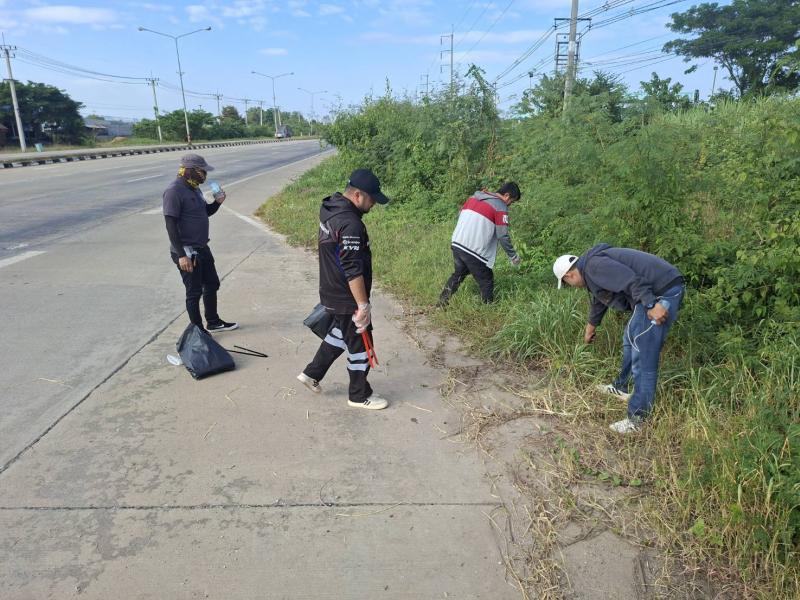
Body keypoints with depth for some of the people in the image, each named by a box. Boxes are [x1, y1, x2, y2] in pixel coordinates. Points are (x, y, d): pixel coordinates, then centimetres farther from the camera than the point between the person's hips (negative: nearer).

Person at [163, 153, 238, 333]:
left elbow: (205, 212, 24)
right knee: (194, 292, 2)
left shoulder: (194, 188, 10)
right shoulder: (174, 191, -18)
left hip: (202, 248, 9)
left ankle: (213, 322, 34)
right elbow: (171, 225, -22)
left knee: (212, 285, 18)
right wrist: (181, 255, -26)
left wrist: (217, 202, 2)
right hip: (187, 252, -9)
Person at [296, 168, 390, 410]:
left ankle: (312, 374, 37)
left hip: (332, 293, 9)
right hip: (348, 299, -9)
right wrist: (363, 305, -23)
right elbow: (353, 271, -29)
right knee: (359, 345, 7)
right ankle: (359, 395, 24)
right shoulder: (350, 224, -28)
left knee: (339, 333, 28)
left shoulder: (330, 208, 4)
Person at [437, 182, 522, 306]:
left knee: (459, 274, 26)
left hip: (456, 244, 7)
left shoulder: (475, 196, 13)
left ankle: (442, 301, 29)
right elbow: (503, 236, -7)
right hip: (474, 252, -7)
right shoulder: (500, 207, -7)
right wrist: (513, 256, 5)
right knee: (486, 281, 10)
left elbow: (461, 216, 18)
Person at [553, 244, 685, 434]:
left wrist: (651, 305, -27)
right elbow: (598, 300, 39)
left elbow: (631, 280, -24)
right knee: (630, 339, 25)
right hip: (664, 289, 11)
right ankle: (621, 387, 40)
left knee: (643, 357, -7)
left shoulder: (593, 265, -12)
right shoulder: (592, 269, 22)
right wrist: (590, 328, 52)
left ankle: (638, 419, 0)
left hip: (661, 293, -11)